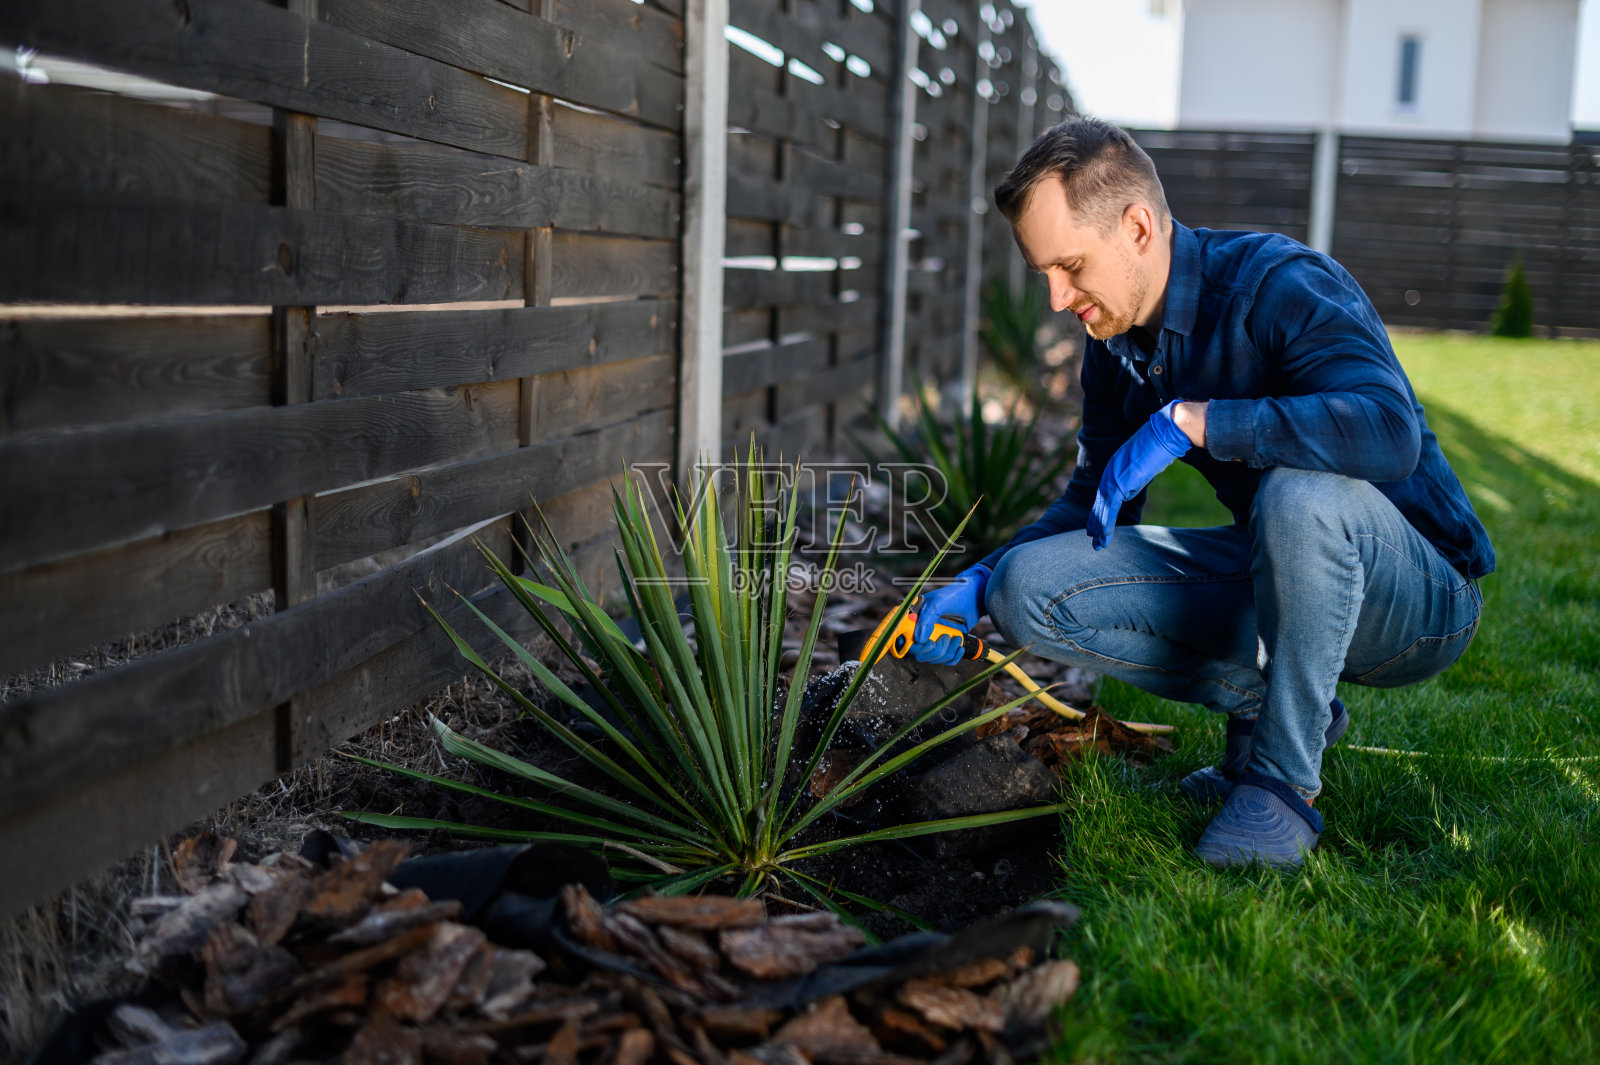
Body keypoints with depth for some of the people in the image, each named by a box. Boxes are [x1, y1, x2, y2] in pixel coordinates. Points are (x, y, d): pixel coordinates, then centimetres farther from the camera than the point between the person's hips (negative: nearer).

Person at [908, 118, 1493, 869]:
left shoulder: (1280, 284, -22)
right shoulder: (1115, 340, 2)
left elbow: (1392, 432, -39)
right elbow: (1097, 503, 10)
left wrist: (1189, 420, -35)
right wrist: (977, 583, -5)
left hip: (1418, 597, -6)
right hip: (1275, 575, 6)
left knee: (1301, 494, -41)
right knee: (1029, 587, -10)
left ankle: (1282, 780, -20)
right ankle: (1261, 698, 3)